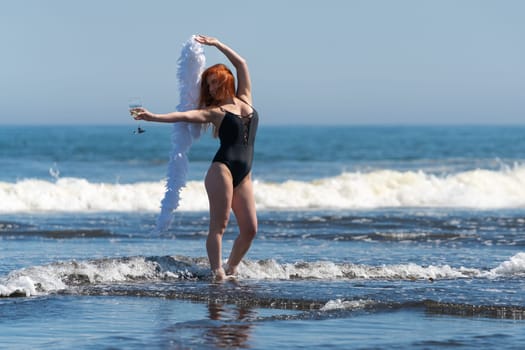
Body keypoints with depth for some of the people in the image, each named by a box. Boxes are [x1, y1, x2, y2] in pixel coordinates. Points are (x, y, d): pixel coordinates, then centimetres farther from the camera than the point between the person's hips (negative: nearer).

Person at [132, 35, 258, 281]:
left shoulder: (244, 99, 17)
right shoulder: (214, 111, 6)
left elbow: (241, 64, 18)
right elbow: (185, 116, -6)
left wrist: (216, 44, 20)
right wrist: (153, 117, -18)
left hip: (244, 176, 5)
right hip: (222, 170, -5)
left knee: (250, 228, -2)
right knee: (219, 225, -10)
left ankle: (231, 269, 11)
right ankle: (217, 272, -14)